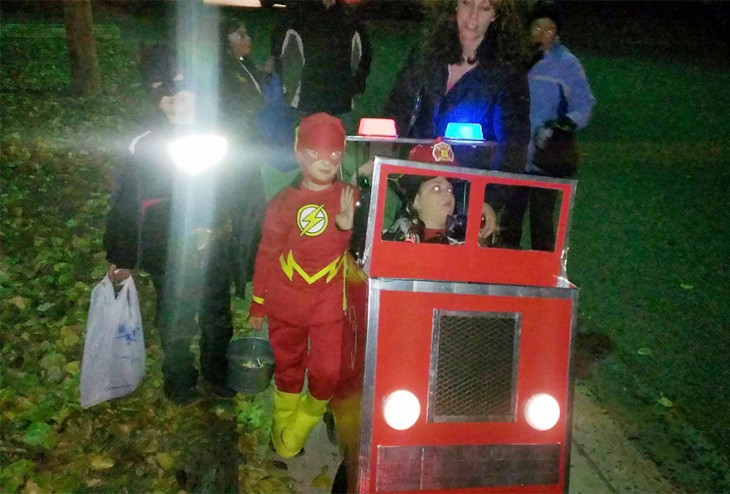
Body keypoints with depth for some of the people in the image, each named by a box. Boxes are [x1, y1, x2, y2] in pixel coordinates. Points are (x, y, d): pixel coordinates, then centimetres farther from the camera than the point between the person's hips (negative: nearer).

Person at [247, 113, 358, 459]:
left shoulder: (349, 198, -4)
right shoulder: (284, 202, -4)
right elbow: (267, 254, 3)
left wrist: (348, 225, -22)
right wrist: (258, 304, 6)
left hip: (329, 303, 0)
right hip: (285, 302, 1)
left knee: (326, 371, -3)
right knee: (288, 367, 16)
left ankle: (304, 423, 26)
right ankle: (283, 429, 39)